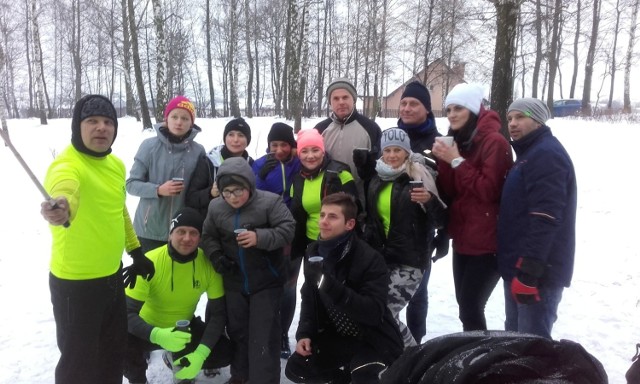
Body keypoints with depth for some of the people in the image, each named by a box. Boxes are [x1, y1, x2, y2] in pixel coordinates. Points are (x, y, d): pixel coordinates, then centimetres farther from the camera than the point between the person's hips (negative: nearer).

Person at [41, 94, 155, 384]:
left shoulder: (116, 164, 4)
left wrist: (137, 253, 19)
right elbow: (65, 189, -47)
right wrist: (62, 209, -70)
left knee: (114, 352, 24)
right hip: (75, 283, -7)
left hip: (112, 276, 8)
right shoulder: (66, 165, -22)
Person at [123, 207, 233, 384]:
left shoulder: (209, 264, -19)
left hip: (186, 327, 3)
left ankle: (180, 360, 16)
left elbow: (219, 313, -15)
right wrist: (157, 335, -48)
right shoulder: (150, 262, -27)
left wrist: (201, 353, -28)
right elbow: (127, 312, -29)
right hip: (151, 328, -2)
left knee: (225, 353, -15)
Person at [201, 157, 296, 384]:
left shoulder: (270, 202, -17)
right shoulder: (216, 207, -3)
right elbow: (208, 236, 7)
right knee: (236, 330, 19)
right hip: (234, 282, 5)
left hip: (266, 281, -5)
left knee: (263, 335, -2)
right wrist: (216, 257, -11)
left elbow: (287, 230, -21)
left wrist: (260, 237, -34)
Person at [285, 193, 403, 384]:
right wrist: (304, 333, -6)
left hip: (375, 339, -7)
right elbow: (309, 297, 9)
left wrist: (329, 284, -42)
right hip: (338, 335, 7)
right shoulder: (313, 252, -3)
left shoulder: (370, 259, -25)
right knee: (295, 368, 3)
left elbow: (374, 312, -33)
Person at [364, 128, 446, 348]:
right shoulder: (378, 180, 8)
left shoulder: (418, 176, -9)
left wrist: (429, 200, -29)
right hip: (380, 258, 6)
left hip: (409, 261, -6)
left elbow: (440, 220, -11)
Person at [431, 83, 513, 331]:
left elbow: (489, 189, -20)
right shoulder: (457, 140, 11)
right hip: (463, 238, 8)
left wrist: (457, 161, -18)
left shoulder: (494, 141, -13)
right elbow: (448, 191, 5)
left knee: (470, 308, -6)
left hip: (486, 242, -8)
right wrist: (444, 161, -10)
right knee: (465, 304, 15)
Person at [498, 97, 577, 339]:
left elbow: (546, 218, -25)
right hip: (520, 265, 10)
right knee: (516, 336, 20)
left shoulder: (546, 154, -15)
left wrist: (529, 270, -27)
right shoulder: (529, 153, 18)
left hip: (538, 270, -10)